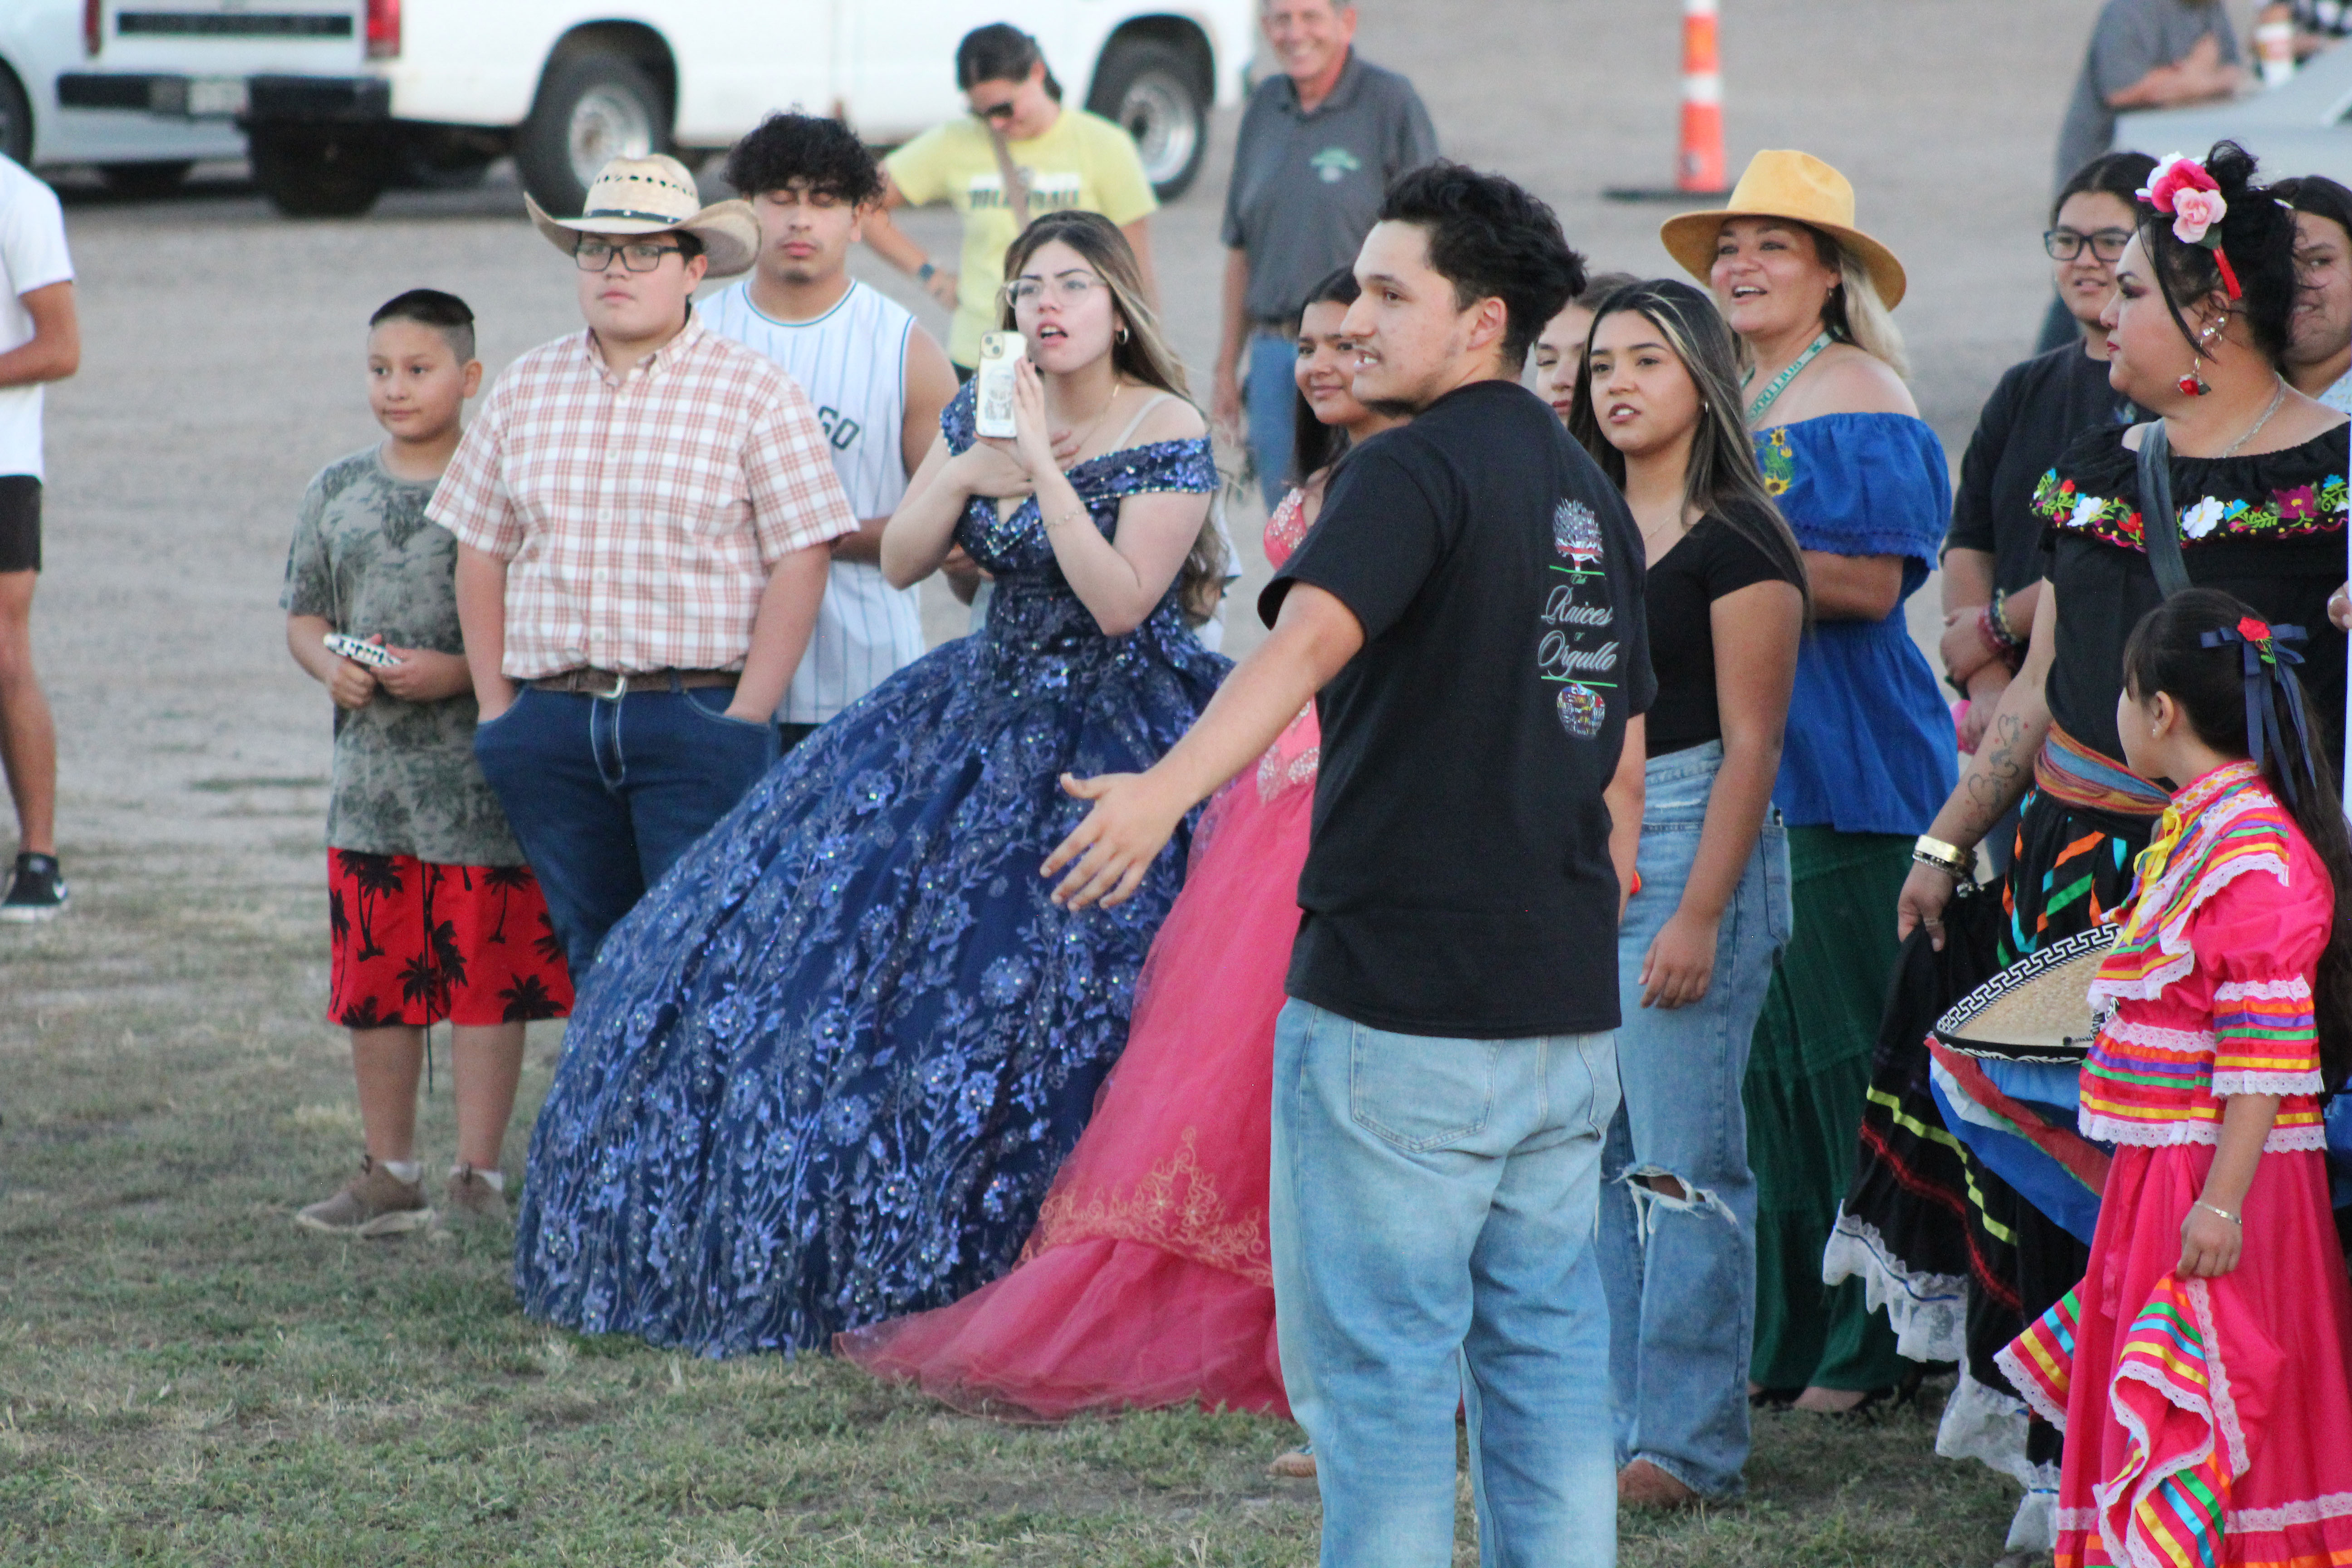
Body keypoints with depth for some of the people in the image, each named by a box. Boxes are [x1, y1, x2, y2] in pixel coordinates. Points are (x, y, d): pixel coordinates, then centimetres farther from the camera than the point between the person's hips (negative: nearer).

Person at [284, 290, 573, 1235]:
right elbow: (304, 615, 16)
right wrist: (329, 665, -5)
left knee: (487, 975, 0)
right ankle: (388, 1173, 19)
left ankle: (477, 1174, 9)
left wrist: (459, 672, -19)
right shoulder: (337, 492, 10)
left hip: (483, 776, -4)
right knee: (374, 980, 8)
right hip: (370, 773, 4)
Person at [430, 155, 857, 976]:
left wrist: (745, 717, -12)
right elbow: (481, 553, 14)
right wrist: (497, 706, 6)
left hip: (696, 717, -4)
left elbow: (799, 566, -5)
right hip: (554, 718, 4)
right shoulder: (526, 388, 12)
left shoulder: (755, 394, -1)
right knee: (593, 955, 10)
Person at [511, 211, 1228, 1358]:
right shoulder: (983, 411, 7)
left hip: (1114, 739, -7)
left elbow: (1121, 603, -22)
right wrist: (969, 470, -14)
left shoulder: (1169, 436, -13)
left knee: (1015, 998, -11)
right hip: (982, 709, 7)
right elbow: (900, 562, 3)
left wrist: (1042, 466, -26)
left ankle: (984, 1277, 2)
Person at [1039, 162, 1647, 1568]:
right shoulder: (1590, 493, 15)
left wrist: (1170, 789, -43)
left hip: (1398, 1009, -8)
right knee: (1546, 1350, 12)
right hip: (1569, 1010, 8)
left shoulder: (1416, 472, -11)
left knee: (1379, 1363, -1)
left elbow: (1311, 640, -30)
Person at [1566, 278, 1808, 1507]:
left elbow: (1750, 742, -11)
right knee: (1589, 1153, 7)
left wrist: (1700, 915, -16)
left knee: (1682, 1162, -6)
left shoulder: (1737, 542, -8)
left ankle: (1687, 1443, -3)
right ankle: (1608, 1418, 13)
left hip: (1691, 842, -7)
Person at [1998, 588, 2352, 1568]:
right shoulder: (2196, 828, 12)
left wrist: (2222, 1200, -24)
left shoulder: (2254, 851, -19)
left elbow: (2267, 1052, -22)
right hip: (2158, 1171, 10)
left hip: (2218, 1179, -10)